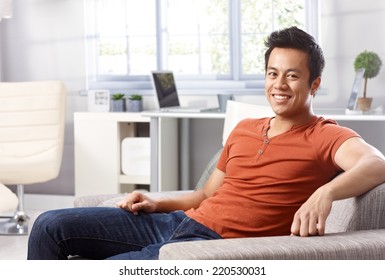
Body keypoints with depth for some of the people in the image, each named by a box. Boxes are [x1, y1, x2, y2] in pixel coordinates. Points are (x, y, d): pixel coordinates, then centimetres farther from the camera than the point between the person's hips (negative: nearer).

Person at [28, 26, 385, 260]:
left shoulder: (326, 137, -2)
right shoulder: (244, 130, 21)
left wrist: (325, 192, -42)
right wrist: (157, 204, 9)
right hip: (181, 223, 8)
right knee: (51, 226, 0)